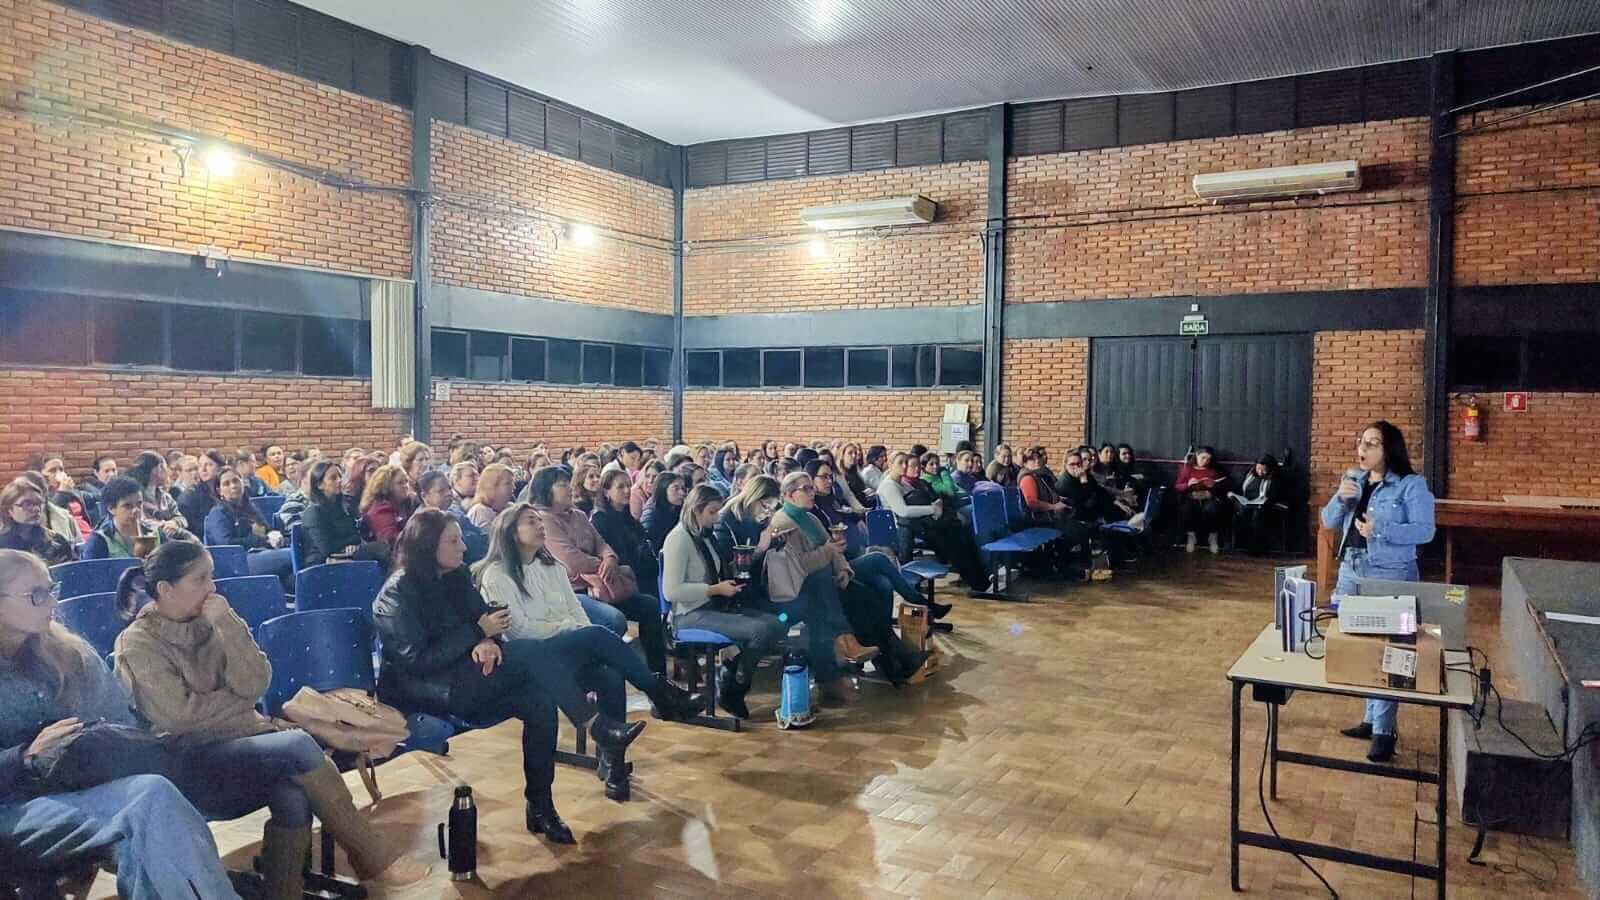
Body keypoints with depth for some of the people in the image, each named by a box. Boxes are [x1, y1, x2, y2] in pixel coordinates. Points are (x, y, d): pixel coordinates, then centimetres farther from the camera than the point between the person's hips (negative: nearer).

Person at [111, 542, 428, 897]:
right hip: (191, 766, -5)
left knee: (294, 792, -30)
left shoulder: (211, 620, 9)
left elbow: (254, 685, -4)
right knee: (299, 747, -27)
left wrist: (226, 625, -12)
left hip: (242, 743, 5)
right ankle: (372, 854, -17)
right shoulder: (138, 644, -5)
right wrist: (239, 699, -2)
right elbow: (179, 716, -14)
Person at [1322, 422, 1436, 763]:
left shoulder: (1411, 485, -8)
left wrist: (1380, 530, -23)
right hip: (1351, 571, 7)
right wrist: (1341, 498, -8)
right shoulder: (1353, 480, 10)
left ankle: (1385, 730, 1)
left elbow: (1425, 530, -13)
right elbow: (1329, 522, 11)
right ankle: (1372, 718, 25)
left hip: (1391, 576, -6)